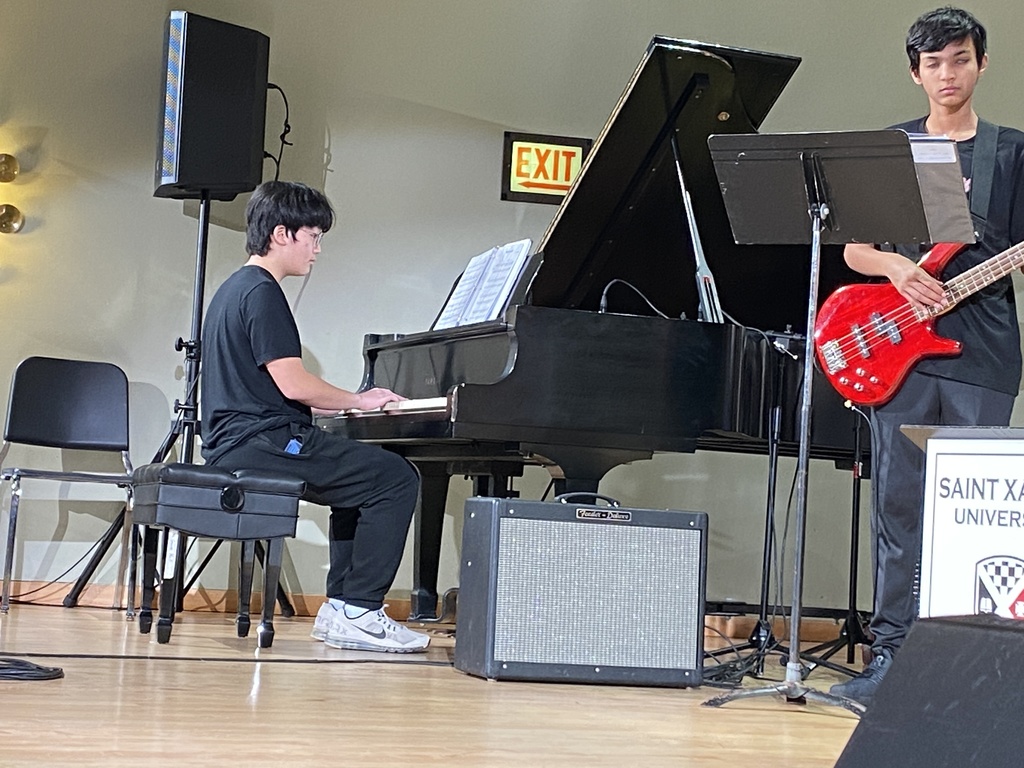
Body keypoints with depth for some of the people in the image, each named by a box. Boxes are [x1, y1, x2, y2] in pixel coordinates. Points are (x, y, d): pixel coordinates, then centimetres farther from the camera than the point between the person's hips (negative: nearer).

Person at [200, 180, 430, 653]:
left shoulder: (235, 290, 21)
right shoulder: (262, 292, -12)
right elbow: (293, 383, -19)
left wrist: (338, 403, 18)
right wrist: (357, 400, -3)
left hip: (235, 445, 11)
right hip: (262, 442, -11)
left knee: (363, 477, 22)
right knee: (396, 479, -11)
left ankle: (340, 606, 15)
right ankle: (358, 613, -11)